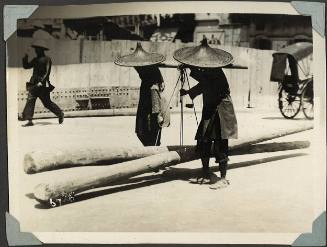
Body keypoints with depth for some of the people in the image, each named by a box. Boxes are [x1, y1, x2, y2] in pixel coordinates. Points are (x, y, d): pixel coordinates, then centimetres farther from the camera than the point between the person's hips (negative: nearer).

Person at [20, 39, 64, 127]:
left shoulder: (47, 59, -4)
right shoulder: (35, 59, 17)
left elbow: (47, 72, -11)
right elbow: (26, 66, 19)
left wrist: (41, 81, -20)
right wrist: (25, 59, 2)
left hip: (43, 84, -6)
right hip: (34, 83, 6)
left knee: (47, 102, -2)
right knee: (30, 100, -6)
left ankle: (60, 114, 16)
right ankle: (29, 120, -6)